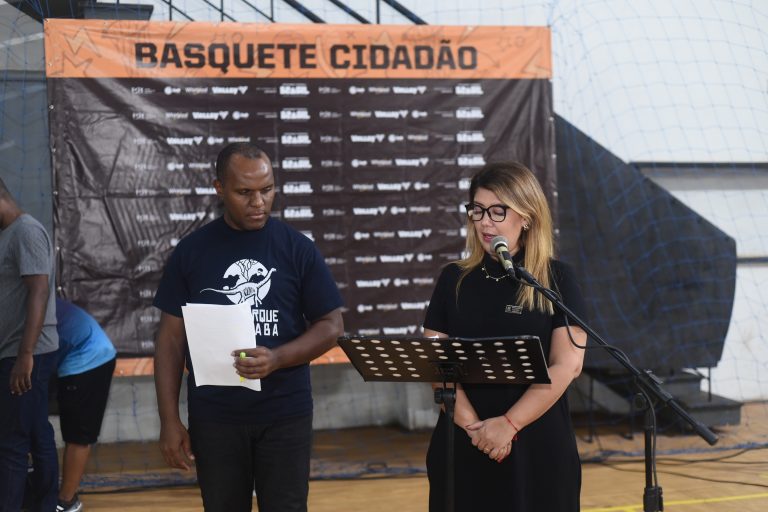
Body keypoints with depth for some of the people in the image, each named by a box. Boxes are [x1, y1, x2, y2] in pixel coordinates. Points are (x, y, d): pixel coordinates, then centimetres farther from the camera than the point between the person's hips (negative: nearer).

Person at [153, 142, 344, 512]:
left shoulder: (297, 249, -1)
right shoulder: (191, 252, 1)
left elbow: (331, 325, 1)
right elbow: (171, 338, 3)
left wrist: (277, 359, -17)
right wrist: (170, 421, -2)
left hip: (285, 414, 0)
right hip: (214, 416, 1)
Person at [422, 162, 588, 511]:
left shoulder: (556, 279, 0)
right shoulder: (454, 279, 6)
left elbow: (567, 365, -8)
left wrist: (509, 424, -16)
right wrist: (473, 425, -12)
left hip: (539, 445, -2)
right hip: (462, 444, 2)